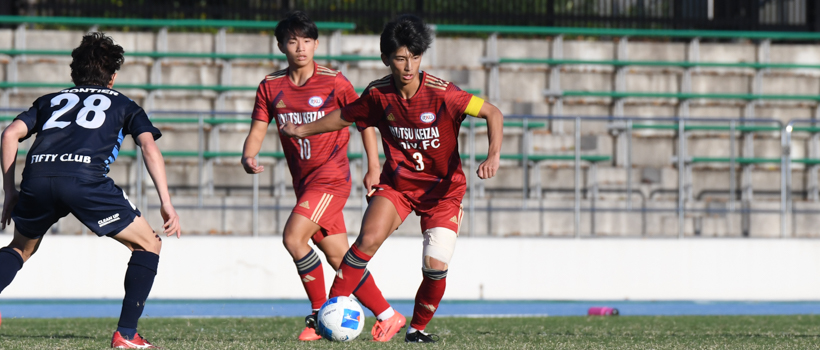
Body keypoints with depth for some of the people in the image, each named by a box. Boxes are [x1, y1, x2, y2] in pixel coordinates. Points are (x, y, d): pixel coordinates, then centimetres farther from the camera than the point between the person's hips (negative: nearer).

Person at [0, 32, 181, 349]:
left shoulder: (51, 100, 34)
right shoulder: (124, 105, 28)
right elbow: (149, 146, 11)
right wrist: (166, 203, 5)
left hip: (37, 176, 3)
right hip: (85, 177, -3)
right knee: (148, 245, 14)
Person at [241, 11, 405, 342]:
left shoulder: (334, 82, -7)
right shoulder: (271, 87, 4)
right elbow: (258, 130, 4)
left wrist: (374, 167, -2)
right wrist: (248, 156, -17)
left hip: (331, 177, -6)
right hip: (304, 182, 6)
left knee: (293, 237, -22)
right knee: (340, 259, 7)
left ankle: (320, 315, -11)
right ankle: (387, 316, 18)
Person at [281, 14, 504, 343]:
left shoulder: (442, 94, -22)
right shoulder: (379, 94, -9)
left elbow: (492, 113, -17)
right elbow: (346, 116, 12)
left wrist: (493, 156, -32)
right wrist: (304, 130, 22)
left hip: (442, 187, -2)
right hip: (397, 181, 2)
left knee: (435, 266, -13)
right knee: (368, 239, -22)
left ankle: (418, 328, 12)